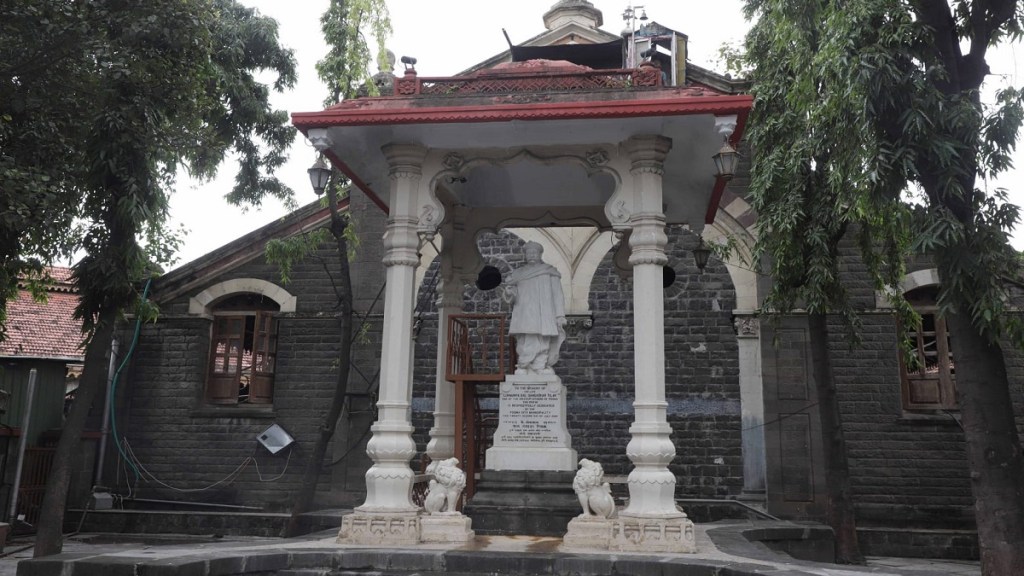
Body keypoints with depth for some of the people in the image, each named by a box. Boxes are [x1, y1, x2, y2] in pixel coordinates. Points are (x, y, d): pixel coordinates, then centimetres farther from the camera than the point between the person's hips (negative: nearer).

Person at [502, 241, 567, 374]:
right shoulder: (518, 273, 19)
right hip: (524, 320, 2)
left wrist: (560, 316, -3)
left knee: (541, 350, -11)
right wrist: (508, 293, -9)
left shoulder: (550, 272, 12)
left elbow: (557, 295, 7)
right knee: (526, 351, -8)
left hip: (543, 320, -2)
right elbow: (512, 298, 15)